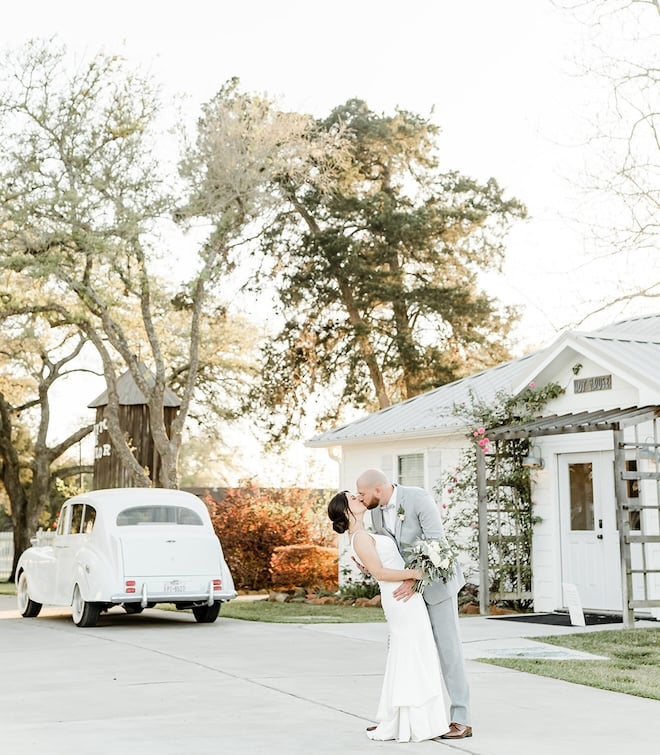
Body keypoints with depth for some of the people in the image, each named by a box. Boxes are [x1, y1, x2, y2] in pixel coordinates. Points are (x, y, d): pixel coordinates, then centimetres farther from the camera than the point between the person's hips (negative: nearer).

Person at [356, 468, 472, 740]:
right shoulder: (377, 512, 0)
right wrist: (370, 565, -12)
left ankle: (461, 720, 0)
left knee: (447, 648, -5)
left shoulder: (419, 498, -23)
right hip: (409, 586, 7)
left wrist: (416, 579, -35)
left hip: (436, 581, -7)